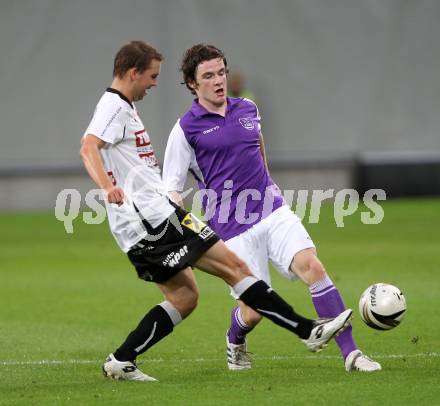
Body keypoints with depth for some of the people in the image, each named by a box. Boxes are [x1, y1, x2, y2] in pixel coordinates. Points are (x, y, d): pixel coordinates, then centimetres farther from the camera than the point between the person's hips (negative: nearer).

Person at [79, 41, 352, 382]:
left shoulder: (120, 107, 21)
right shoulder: (114, 107, -10)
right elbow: (88, 148, -28)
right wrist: (108, 186, -45)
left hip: (137, 230, 11)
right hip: (153, 215, -11)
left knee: (183, 297, 12)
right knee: (231, 264, -9)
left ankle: (121, 362, 8)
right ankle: (308, 330, -9)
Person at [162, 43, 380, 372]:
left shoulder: (248, 109, 11)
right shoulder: (186, 129, -4)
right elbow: (172, 189, -3)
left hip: (274, 213, 4)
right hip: (233, 230, -4)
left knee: (313, 267, -18)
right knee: (253, 311, -7)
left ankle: (351, 353, -18)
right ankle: (235, 342, 31)